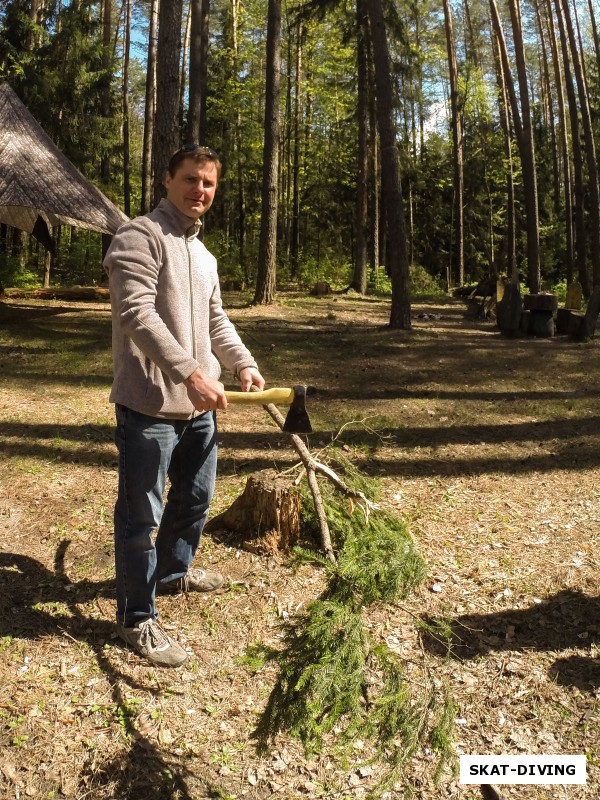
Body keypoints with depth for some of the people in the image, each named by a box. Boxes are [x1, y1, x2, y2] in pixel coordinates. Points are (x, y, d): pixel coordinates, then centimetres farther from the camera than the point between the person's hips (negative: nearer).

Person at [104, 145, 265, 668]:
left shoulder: (203, 255, 18)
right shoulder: (139, 237, -9)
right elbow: (137, 314, -21)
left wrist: (243, 364, 8)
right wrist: (191, 373, -28)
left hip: (200, 405, 9)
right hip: (150, 405, -9)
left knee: (195, 498, 22)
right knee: (142, 515, 1)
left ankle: (175, 571, 46)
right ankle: (137, 619, 17)